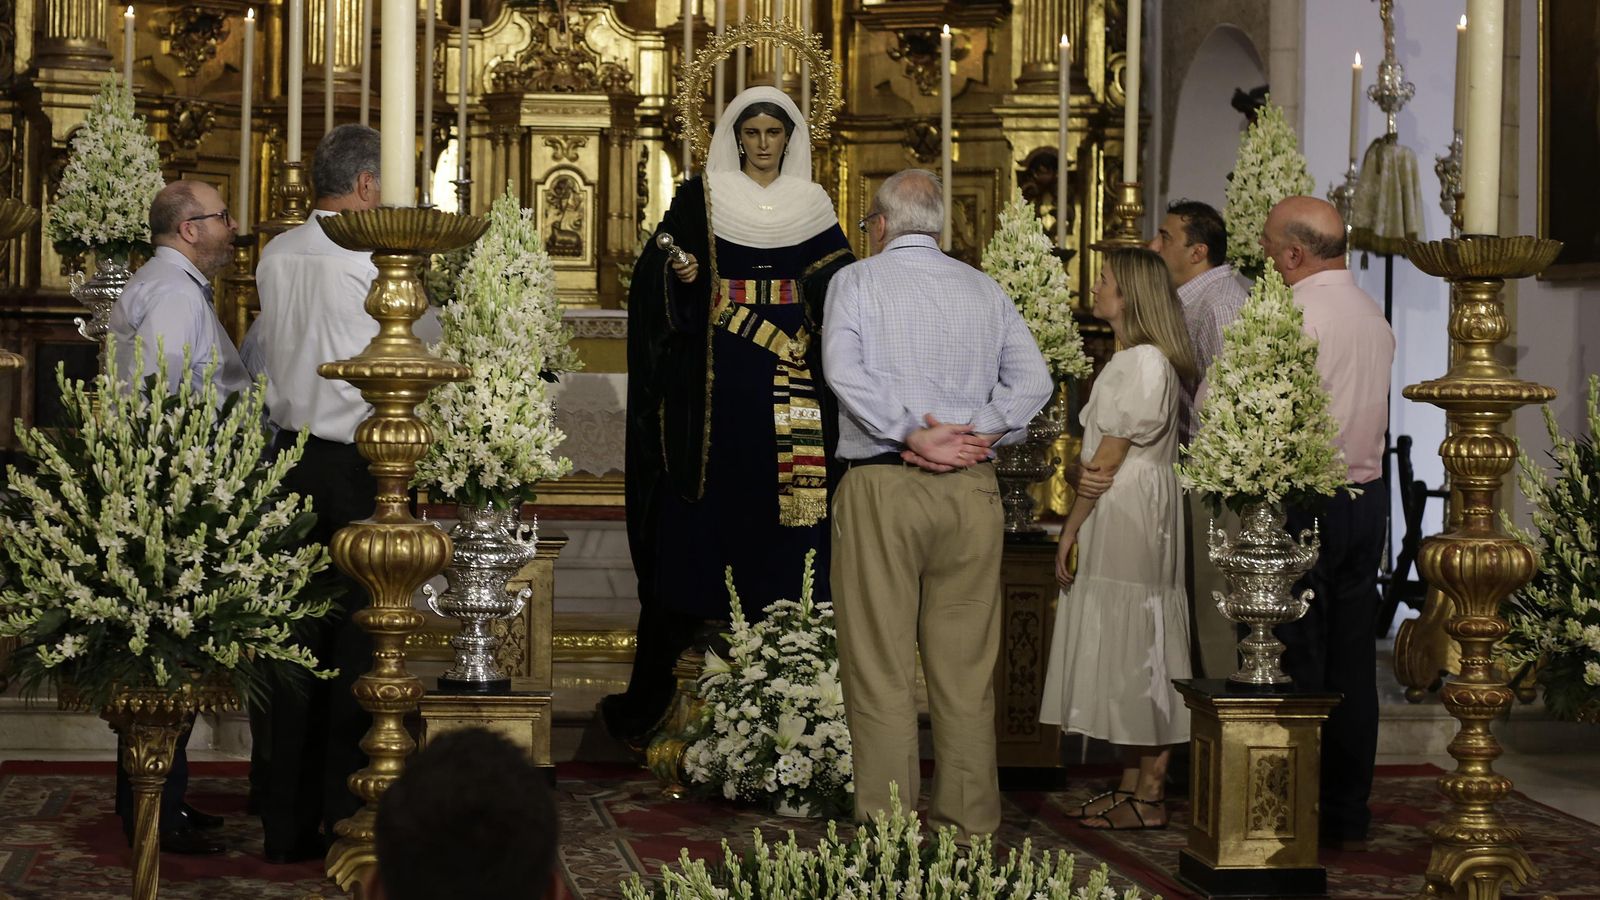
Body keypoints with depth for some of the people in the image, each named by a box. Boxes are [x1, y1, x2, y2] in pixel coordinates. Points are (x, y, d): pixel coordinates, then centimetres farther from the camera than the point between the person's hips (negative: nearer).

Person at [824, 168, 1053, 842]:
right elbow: (1032, 377, 3)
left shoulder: (856, 281, 4)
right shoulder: (984, 289, 15)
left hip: (882, 485, -4)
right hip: (972, 489, 4)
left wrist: (911, 434, -13)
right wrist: (977, 432, -5)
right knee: (967, 669, 8)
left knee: (880, 668, -1)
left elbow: (844, 369, -13)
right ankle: (970, 824, 11)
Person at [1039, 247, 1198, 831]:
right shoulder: (1136, 360, 17)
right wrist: (1079, 526, 15)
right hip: (1119, 522, 10)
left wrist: (1071, 529, -14)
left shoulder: (1142, 362, -15)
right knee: (1129, 654, 11)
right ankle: (1132, 785, 15)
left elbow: (1109, 459, -17)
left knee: (1135, 651, -6)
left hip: (1129, 519, -10)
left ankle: (1149, 800, -3)